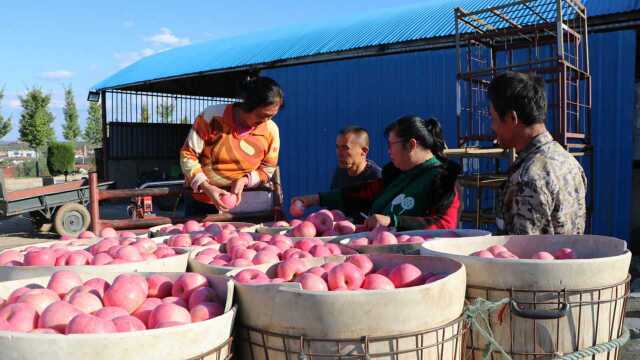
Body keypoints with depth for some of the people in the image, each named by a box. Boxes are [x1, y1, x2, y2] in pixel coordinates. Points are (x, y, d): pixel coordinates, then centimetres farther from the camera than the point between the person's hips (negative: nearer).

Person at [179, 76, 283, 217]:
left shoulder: (271, 130, -15)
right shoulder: (213, 117, -21)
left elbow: (267, 169, -2)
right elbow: (187, 155, -14)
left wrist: (244, 180, -21)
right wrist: (206, 187, -27)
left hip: (239, 201, 1)